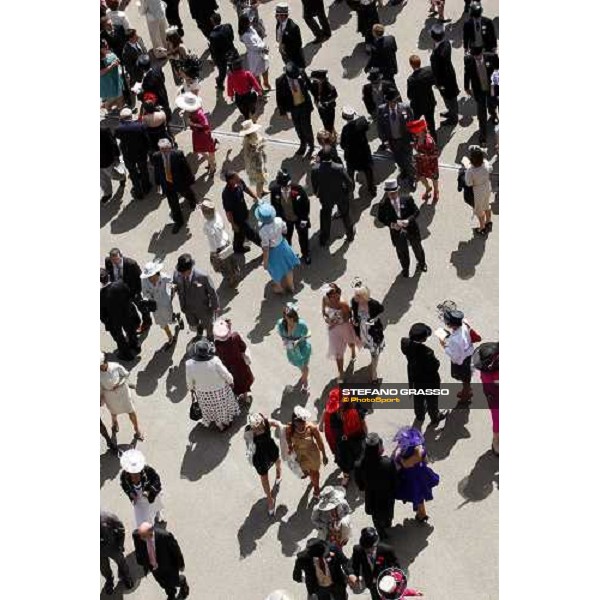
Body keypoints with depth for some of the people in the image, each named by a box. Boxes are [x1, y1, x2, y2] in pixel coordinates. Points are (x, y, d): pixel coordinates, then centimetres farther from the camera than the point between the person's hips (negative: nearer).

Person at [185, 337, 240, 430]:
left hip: (203, 393, 2)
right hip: (219, 390, -2)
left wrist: (192, 390, 9)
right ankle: (226, 421, 57)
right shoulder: (215, 362, -38)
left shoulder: (189, 364, -30)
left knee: (211, 408, 31)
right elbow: (226, 374, -21)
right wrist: (231, 382, 1)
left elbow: (189, 380, -12)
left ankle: (220, 425, 55)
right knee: (222, 405, 30)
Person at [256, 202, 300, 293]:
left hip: (273, 251, -4)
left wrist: (265, 262, -12)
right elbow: (285, 231, -5)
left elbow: (266, 249, -26)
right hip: (283, 245, 4)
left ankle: (279, 288, 53)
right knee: (288, 267, 29)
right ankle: (291, 286, 53)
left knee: (277, 271, 26)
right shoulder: (279, 220, -25)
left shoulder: (263, 230, -37)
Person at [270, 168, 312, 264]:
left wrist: (304, 218, -13)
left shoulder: (298, 189, -31)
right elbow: (274, 205, -6)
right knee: (286, 238, 20)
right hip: (285, 220, 1)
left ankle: (306, 255, 47)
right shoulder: (275, 190, -25)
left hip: (299, 219, -1)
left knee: (303, 238, 21)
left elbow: (306, 203, -15)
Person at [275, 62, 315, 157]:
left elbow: (309, 86, 0)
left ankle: (311, 146, 30)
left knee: (306, 127, 6)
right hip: (293, 107, 1)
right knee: (298, 128, 18)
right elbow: (279, 97, -10)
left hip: (304, 105, -1)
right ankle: (303, 145, 42)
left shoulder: (301, 74, -20)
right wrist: (282, 111, -5)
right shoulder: (280, 81, -22)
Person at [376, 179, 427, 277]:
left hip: (411, 229, 1)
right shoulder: (383, 204, -19)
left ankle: (421, 263, 56)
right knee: (402, 251, 19)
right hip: (397, 232, -1)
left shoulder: (407, 199, -19)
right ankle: (405, 268, 48)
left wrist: (408, 220, -28)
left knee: (417, 247, 26)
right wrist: (391, 224, -23)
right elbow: (380, 218, -7)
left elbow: (416, 211, -11)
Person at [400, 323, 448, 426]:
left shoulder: (407, 345, -25)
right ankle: (435, 419, 49)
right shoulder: (426, 352, -42)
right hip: (429, 381, -5)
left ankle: (419, 415, 58)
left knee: (418, 397, 32)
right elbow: (435, 366, -30)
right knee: (431, 400, 23)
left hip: (415, 378, 5)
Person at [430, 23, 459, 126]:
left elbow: (439, 71, -28)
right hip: (449, 73, 8)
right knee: (451, 97, 30)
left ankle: (453, 119, 39)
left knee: (450, 98, 17)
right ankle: (452, 112, 53)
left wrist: (439, 84, -14)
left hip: (445, 78, -8)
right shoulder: (446, 42, -15)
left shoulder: (438, 54, -40)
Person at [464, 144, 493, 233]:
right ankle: (488, 223, 56)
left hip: (478, 192, -5)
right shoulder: (486, 163, -23)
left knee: (479, 210, 24)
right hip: (488, 188, 5)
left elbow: (468, 184, -22)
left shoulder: (470, 171, -38)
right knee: (486, 206, 33)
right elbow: (490, 170, 0)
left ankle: (482, 228, 46)